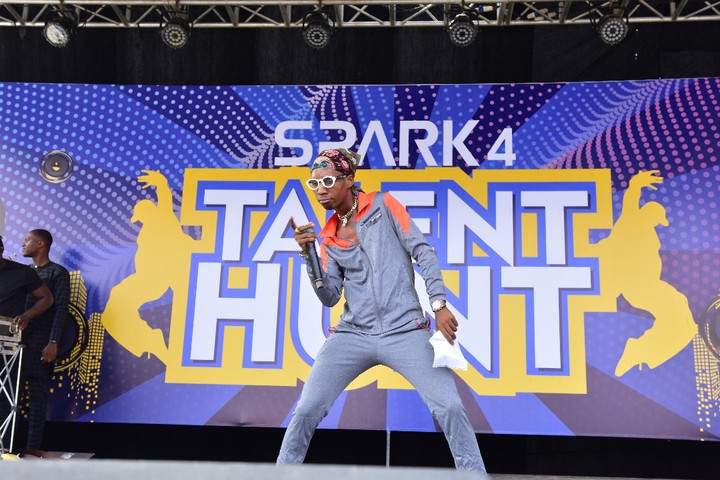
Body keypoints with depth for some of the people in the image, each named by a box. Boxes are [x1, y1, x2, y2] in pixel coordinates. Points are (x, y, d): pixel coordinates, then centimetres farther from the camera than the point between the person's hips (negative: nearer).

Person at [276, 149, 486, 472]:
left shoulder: (382, 204, 4)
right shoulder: (329, 237, 12)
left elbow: (422, 252, -1)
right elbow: (330, 296, 4)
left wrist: (439, 305, -11)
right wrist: (309, 254, -9)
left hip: (405, 331, -3)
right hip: (353, 334, 3)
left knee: (450, 407, -13)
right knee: (307, 410, -5)